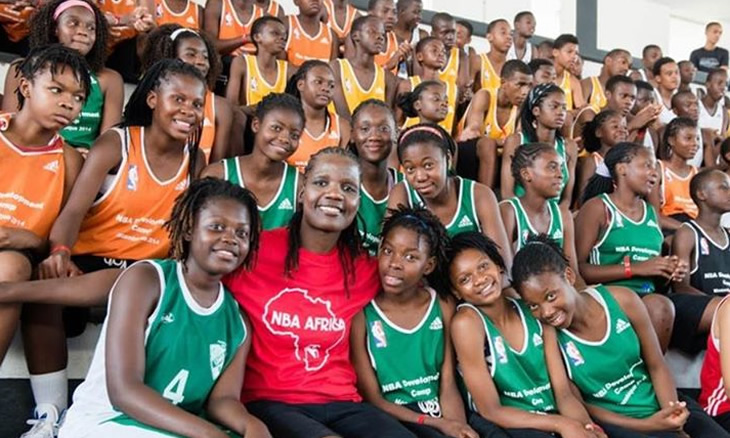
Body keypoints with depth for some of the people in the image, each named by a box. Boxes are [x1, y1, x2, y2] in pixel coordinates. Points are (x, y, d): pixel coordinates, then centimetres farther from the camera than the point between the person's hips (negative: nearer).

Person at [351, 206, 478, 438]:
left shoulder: (443, 306, 4)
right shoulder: (362, 315, -7)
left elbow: (448, 387, 2)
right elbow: (373, 398, -6)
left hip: (439, 413, 4)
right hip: (392, 418, -4)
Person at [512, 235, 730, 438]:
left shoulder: (622, 301, -9)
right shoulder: (548, 340, -15)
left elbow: (657, 366, 0)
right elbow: (576, 405, -9)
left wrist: (671, 415, -14)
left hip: (658, 404, 3)